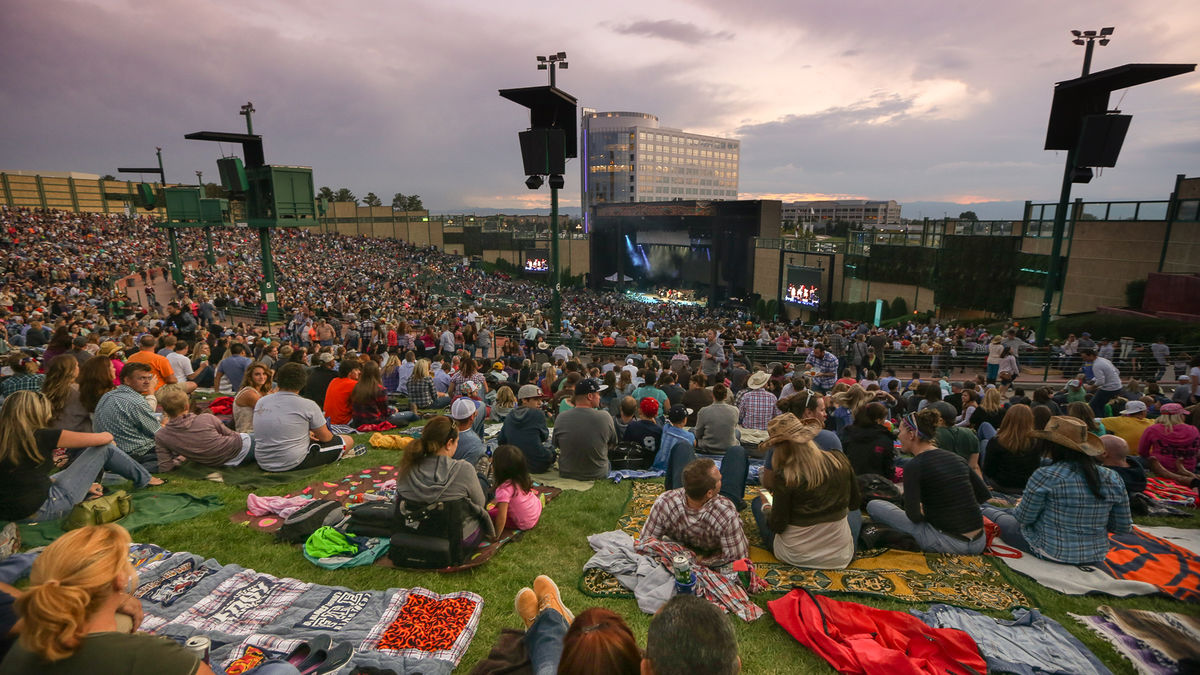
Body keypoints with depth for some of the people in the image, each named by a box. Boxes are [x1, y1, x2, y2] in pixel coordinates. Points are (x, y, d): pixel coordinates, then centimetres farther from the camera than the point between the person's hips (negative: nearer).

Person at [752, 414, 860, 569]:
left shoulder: (785, 475, -24)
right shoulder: (840, 460, -12)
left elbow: (777, 526, -16)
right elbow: (854, 503, 3)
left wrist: (767, 508, 4)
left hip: (795, 557, -3)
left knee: (757, 502, 20)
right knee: (855, 513, 36)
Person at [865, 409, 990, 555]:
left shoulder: (914, 466, -14)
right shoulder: (957, 459, 7)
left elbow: (914, 516, -19)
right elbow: (985, 496, 14)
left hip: (949, 544, -7)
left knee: (873, 505, 1)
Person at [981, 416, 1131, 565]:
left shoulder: (1045, 476, -23)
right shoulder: (1114, 479, -7)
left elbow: (1024, 518, -13)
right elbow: (1123, 527, 2)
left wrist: (1019, 506, 10)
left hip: (1051, 552, -5)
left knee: (989, 512, 20)